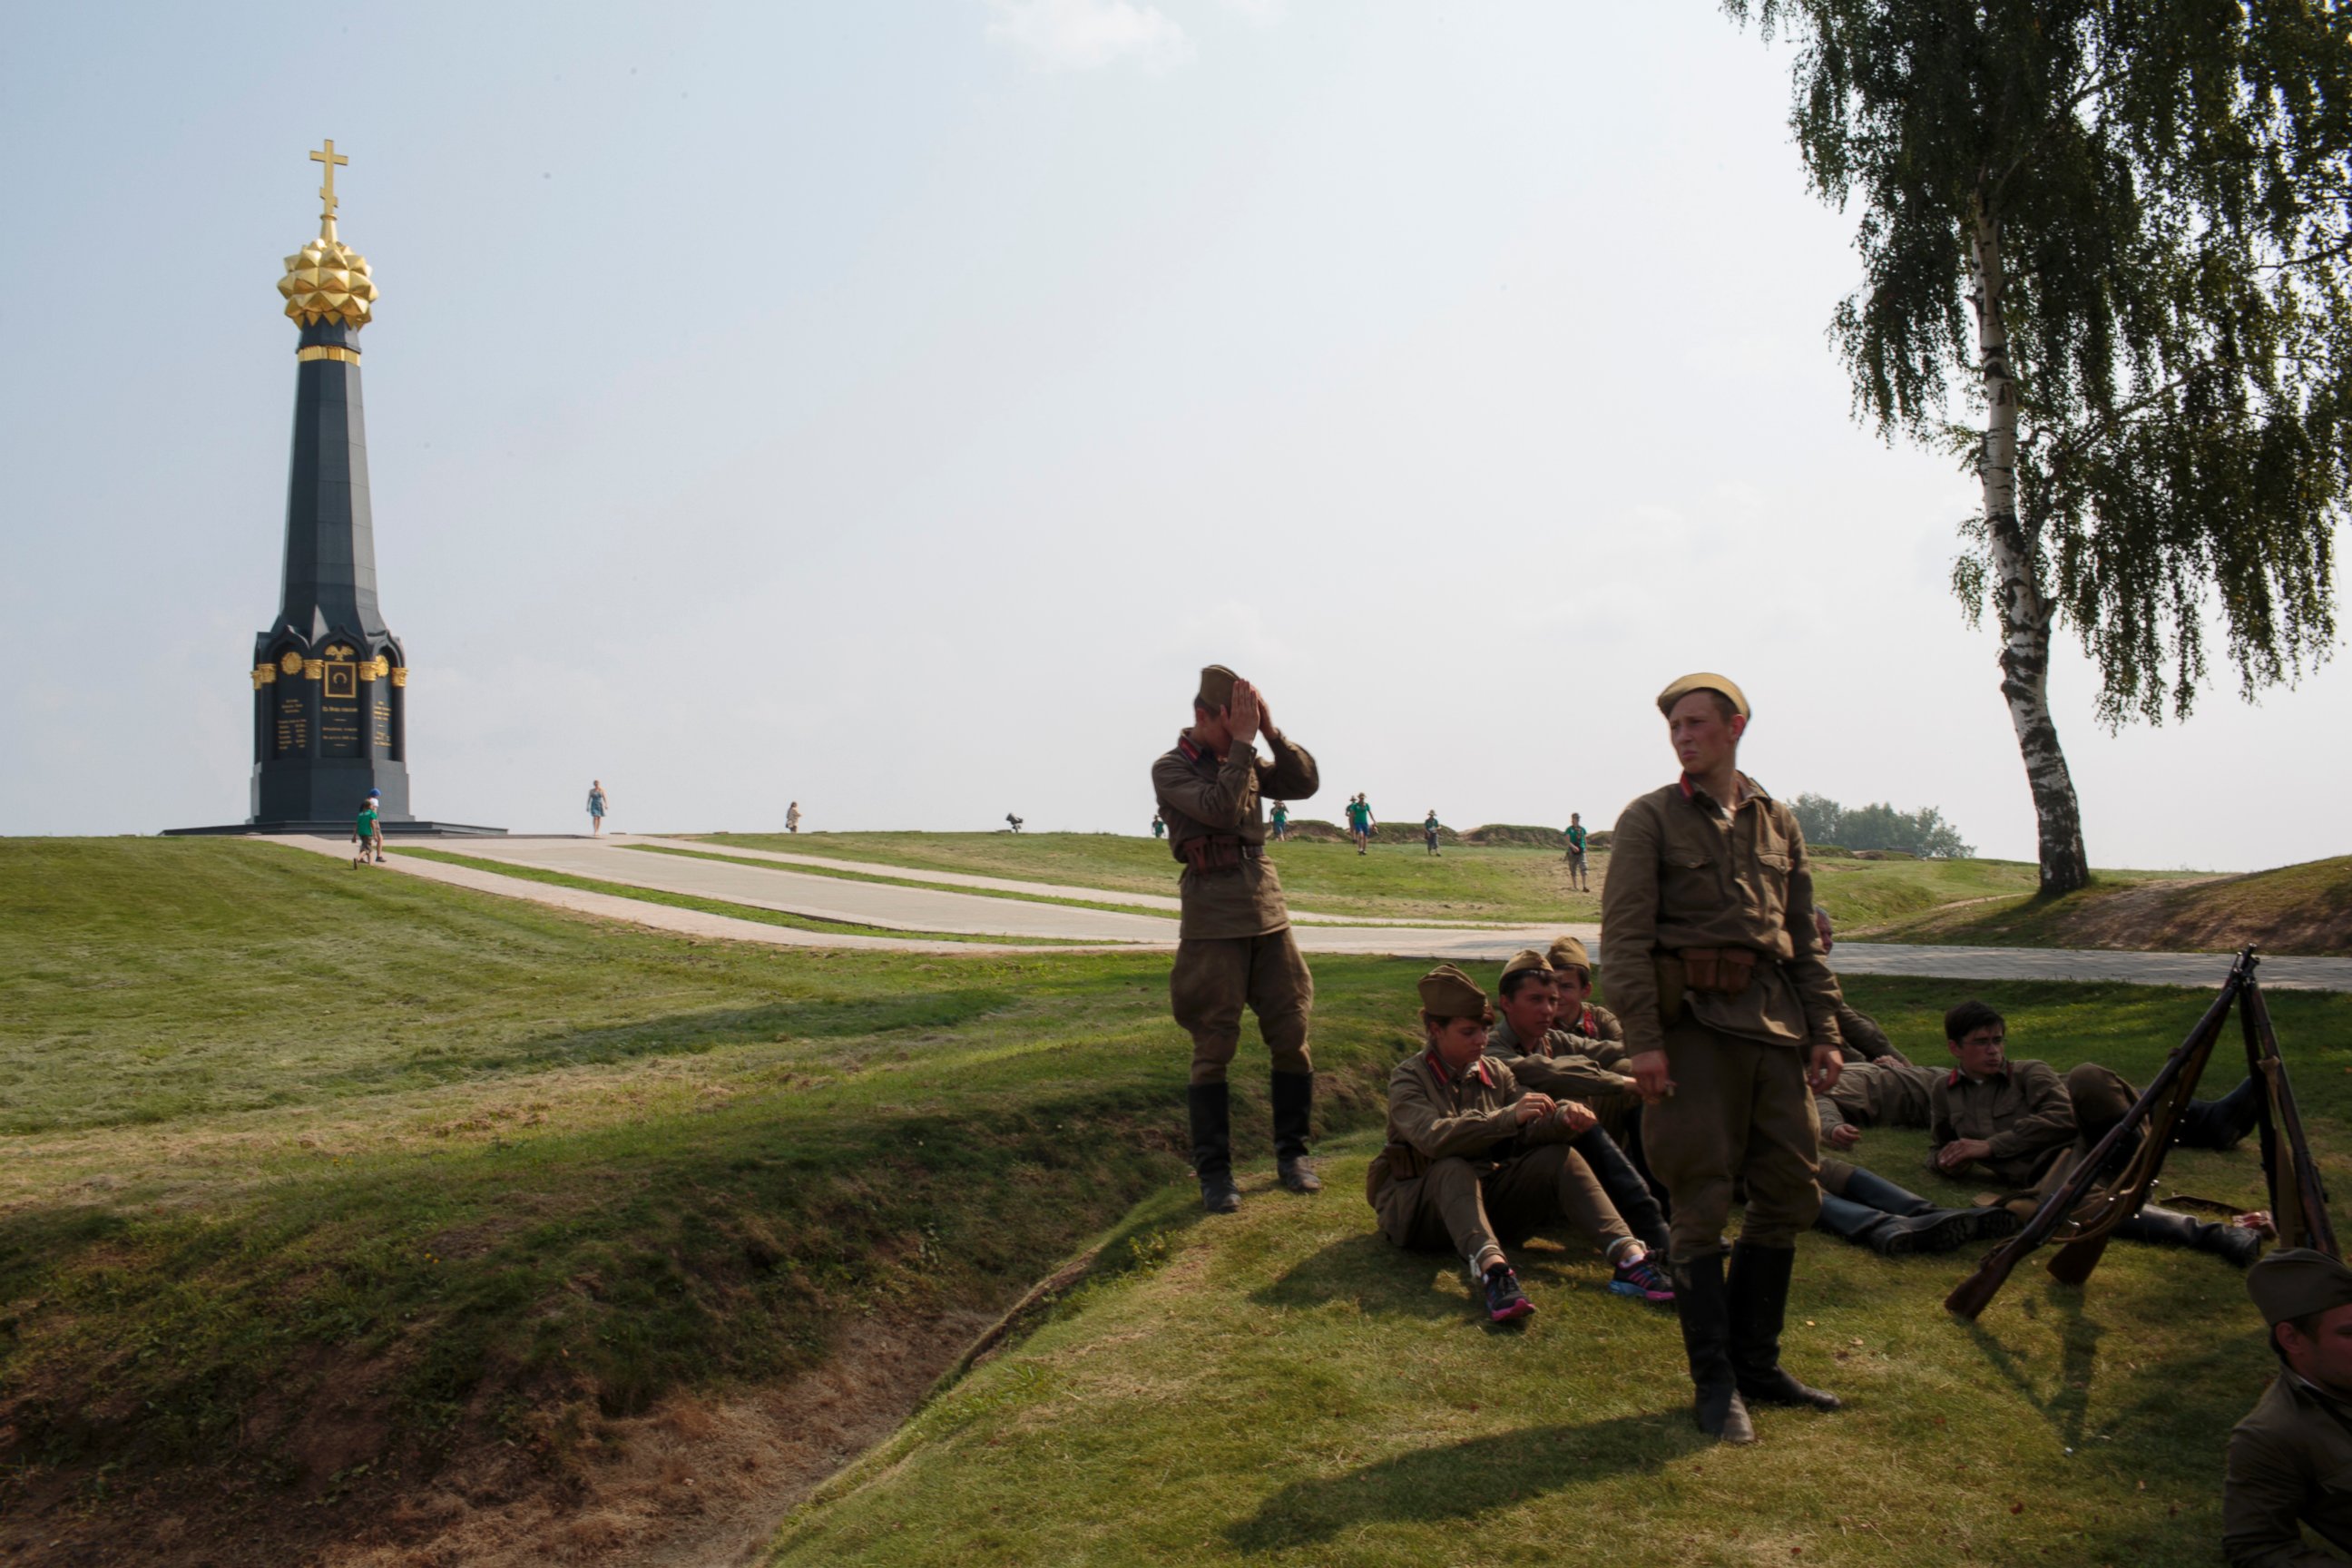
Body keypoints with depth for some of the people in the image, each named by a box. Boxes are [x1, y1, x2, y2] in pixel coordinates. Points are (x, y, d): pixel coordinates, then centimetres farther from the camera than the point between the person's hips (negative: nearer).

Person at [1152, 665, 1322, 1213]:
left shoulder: (1246, 762, 13)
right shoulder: (1171, 770, -4)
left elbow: (1305, 783, 4)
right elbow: (1219, 808, -20)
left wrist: (1270, 731, -6)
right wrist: (1243, 741, -17)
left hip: (1270, 915, 5)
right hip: (1214, 925, -5)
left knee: (1292, 1037, 6)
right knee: (1214, 1048, -2)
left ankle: (1292, 1153, 20)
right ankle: (1213, 1172, 8)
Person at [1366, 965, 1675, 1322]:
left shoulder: (1494, 1072, 8)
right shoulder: (1408, 1078, -10)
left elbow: (1530, 1131, -2)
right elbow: (1433, 1138, -29)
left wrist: (1565, 1119, -24)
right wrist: (1507, 1118, -38)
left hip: (1483, 1196, 5)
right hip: (1418, 1206, -5)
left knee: (1560, 1156, -16)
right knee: (1453, 1168, -37)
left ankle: (1627, 1255, -35)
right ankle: (1492, 1269, -60)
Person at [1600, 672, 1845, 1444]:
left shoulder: (1777, 821, 14)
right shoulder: (1649, 819, -1)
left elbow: (1806, 934, 17)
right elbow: (1624, 937, -8)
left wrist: (1824, 1030, 9)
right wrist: (1642, 1039, -15)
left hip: (1775, 1022, 5)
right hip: (1694, 1024, -5)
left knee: (1791, 1194, 9)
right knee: (1703, 1206, -1)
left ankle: (1756, 1362, 24)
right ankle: (1714, 1383, 9)